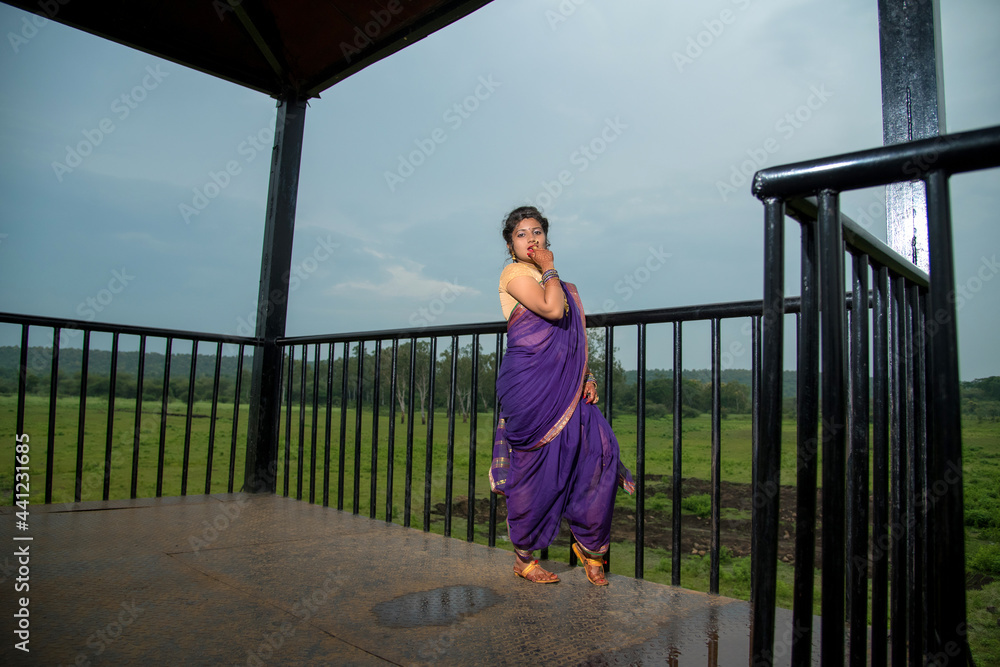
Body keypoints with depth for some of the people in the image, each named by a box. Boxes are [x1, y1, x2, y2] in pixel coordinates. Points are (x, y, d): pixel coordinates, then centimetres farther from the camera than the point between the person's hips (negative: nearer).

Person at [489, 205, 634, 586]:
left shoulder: (565, 287, 22)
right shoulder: (514, 274, -1)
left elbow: (575, 340, 19)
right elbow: (552, 309, -16)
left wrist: (588, 377, 6)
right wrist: (548, 268, -2)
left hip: (566, 386, 6)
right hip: (529, 383, -6)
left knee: (599, 450, -7)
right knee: (532, 468, 0)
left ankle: (589, 546, 11)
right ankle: (524, 559, 17)